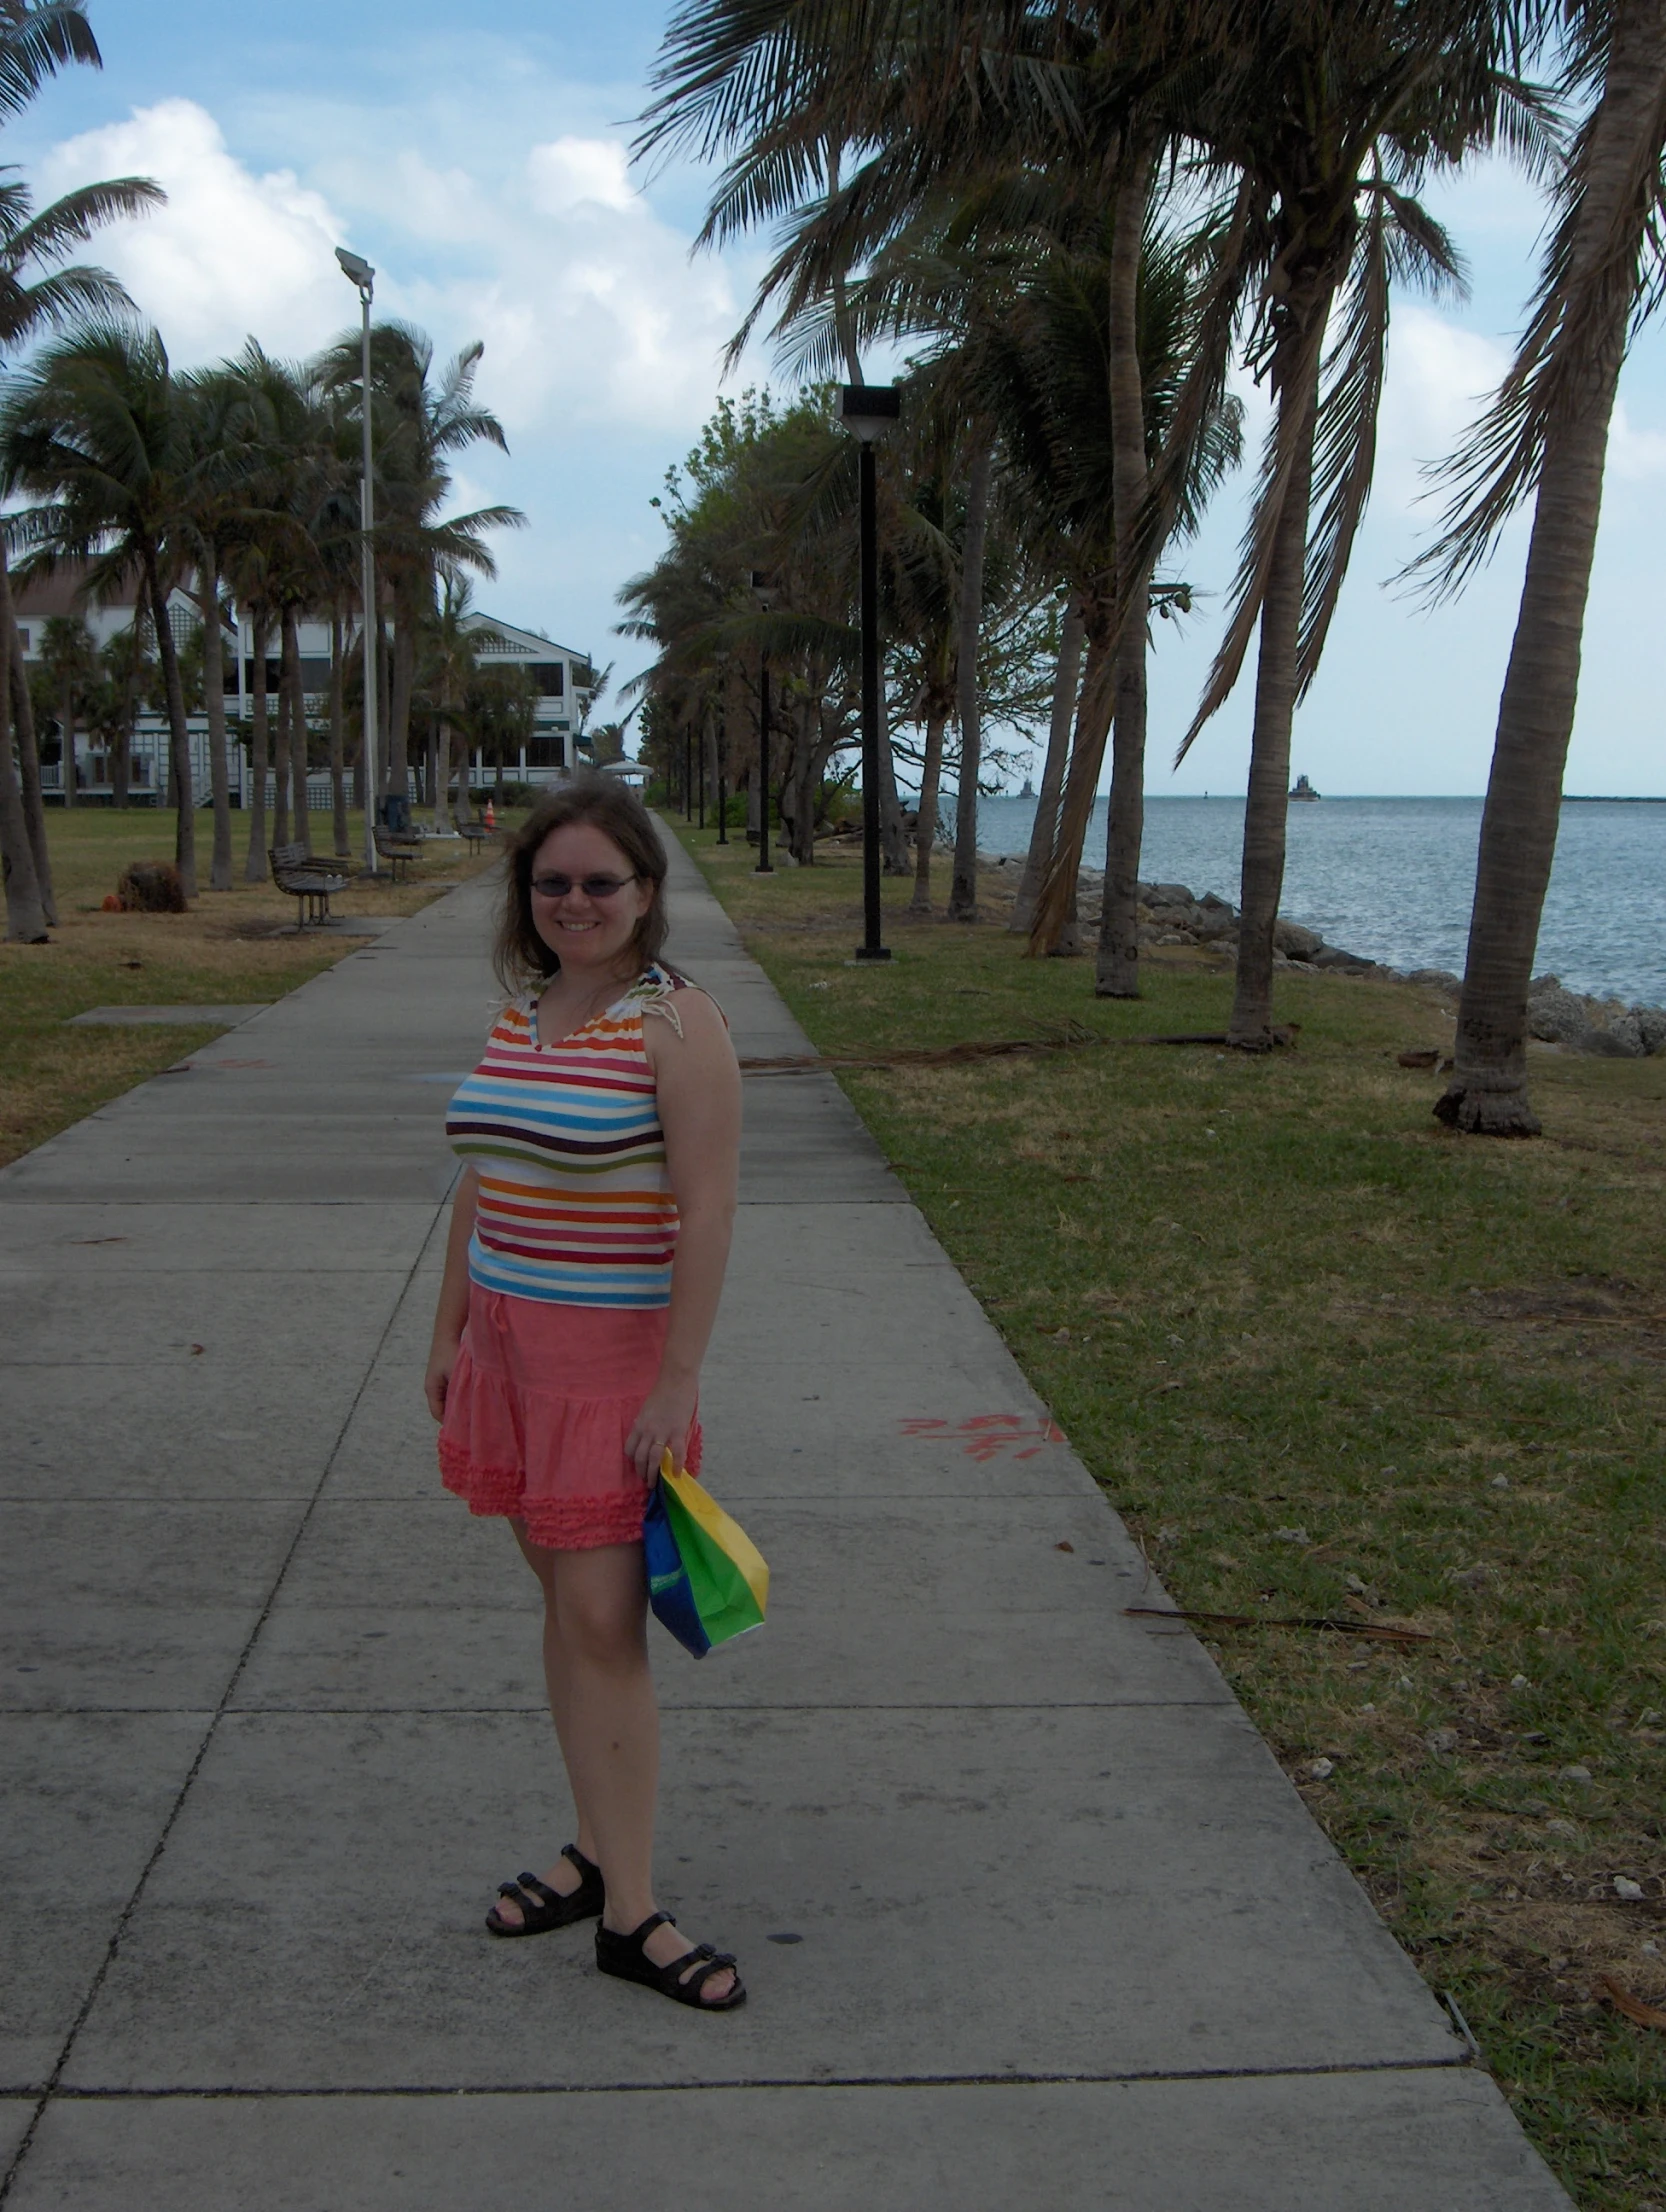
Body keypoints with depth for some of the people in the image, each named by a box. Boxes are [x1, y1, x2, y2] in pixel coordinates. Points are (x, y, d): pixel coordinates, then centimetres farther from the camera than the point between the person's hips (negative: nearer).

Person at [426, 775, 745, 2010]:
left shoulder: (677, 1024, -13)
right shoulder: (521, 1010, 10)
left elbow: (709, 1210, -17)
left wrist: (679, 1380, -20)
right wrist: (450, 1329, 16)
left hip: (615, 1350, -7)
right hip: (510, 1339, 7)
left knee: (604, 1618, -8)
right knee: (564, 1598, 11)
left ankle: (630, 1911, 0)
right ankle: (599, 1853, 22)